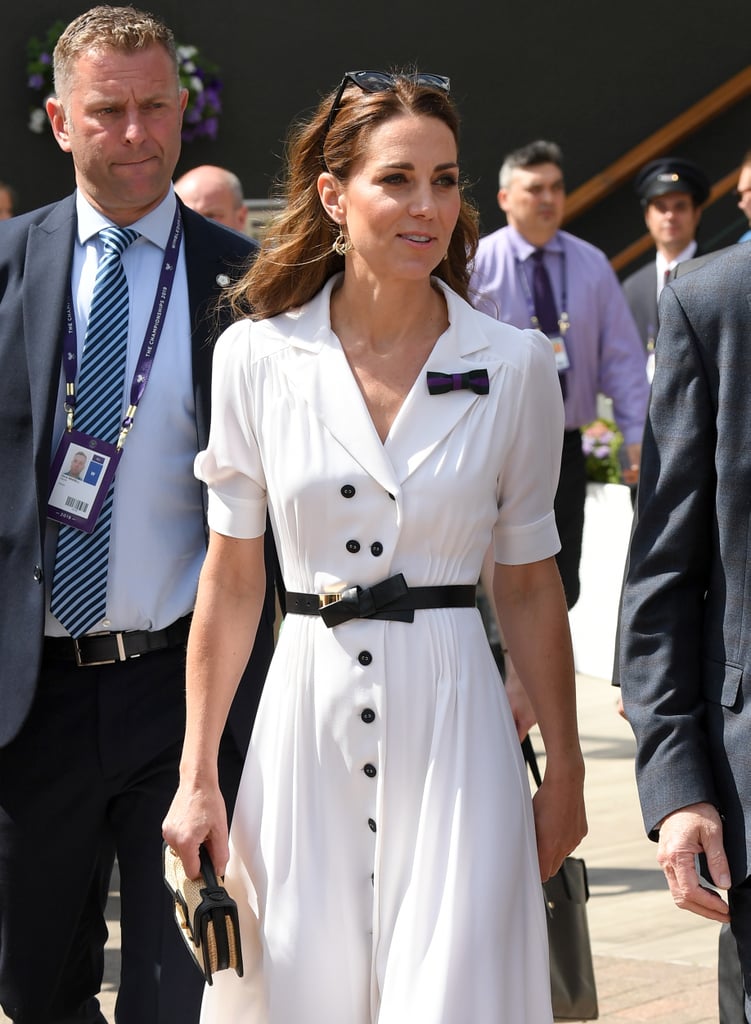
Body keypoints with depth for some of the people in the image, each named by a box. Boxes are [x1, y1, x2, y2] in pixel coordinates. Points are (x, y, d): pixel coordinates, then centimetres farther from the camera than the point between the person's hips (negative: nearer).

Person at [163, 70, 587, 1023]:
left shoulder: (515, 366, -1)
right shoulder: (256, 356, 0)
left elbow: (529, 588, 6)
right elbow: (228, 583, 6)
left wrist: (564, 775, 7)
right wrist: (197, 777, 5)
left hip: (452, 725, -1)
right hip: (306, 723, 1)